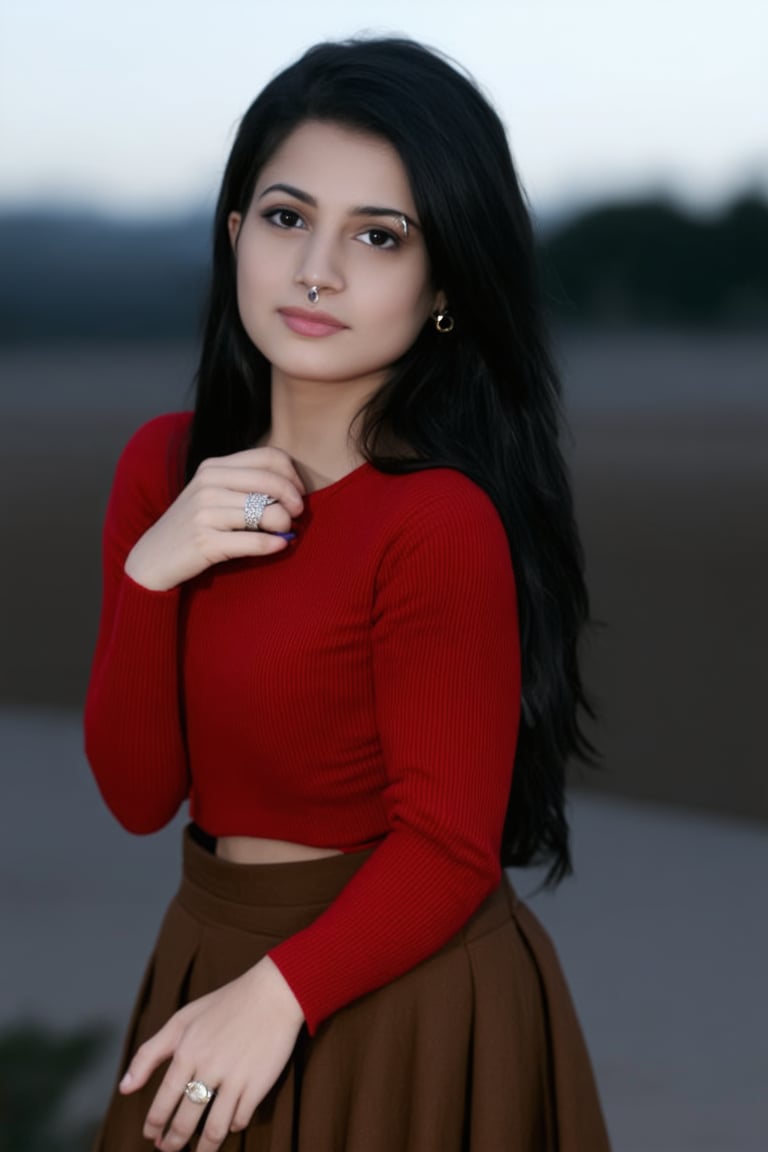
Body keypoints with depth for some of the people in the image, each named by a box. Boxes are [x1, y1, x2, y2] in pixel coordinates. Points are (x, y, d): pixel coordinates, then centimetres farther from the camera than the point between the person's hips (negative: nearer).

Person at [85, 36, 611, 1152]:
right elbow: (139, 795, -5)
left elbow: (449, 850, -15)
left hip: (403, 1010, -6)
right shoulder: (165, 464, -1)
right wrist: (149, 574, -17)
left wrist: (279, 989, -24)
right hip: (209, 959, 6)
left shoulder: (444, 519, -21)